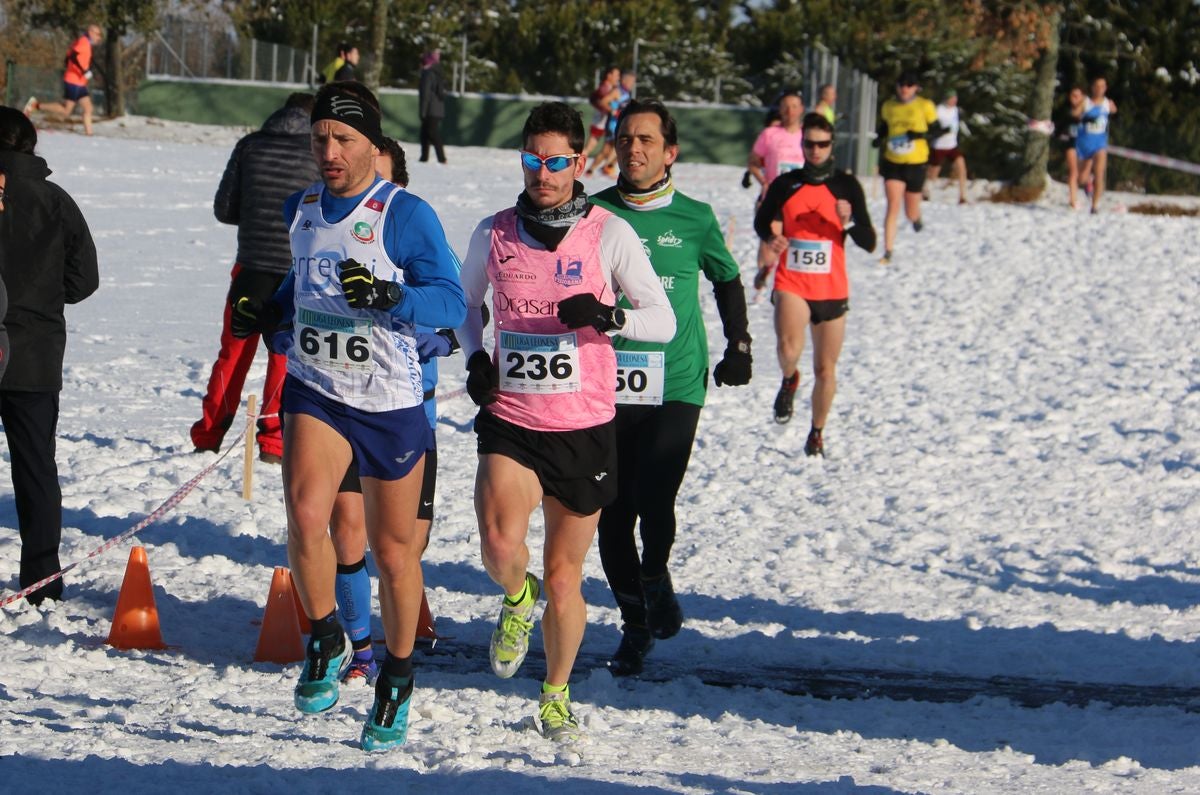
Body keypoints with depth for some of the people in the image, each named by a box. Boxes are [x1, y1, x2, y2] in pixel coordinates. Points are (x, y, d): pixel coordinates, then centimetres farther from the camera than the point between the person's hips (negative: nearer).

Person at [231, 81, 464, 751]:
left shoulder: (406, 215, -12)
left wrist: (389, 296, -31)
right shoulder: (302, 210, 6)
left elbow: (451, 301, -14)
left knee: (394, 550, 8)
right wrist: (270, 312, 7)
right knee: (305, 514, -22)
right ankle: (326, 642, 0)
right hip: (316, 392, 3)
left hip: (391, 402, -3)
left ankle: (398, 682, 27)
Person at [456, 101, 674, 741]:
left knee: (563, 577, 7)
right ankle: (516, 598, 12)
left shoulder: (609, 234, -4)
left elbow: (664, 321, -1)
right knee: (500, 547, -24)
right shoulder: (494, 234, 3)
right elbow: (466, 301, 22)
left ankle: (556, 695, 29)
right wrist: (473, 355, 3)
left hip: (584, 430, -1)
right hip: (510, 424, 1)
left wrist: (609, 316, -21)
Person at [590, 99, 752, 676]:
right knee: (613, 512, 4)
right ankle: (635, 623, 20)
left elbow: (727, 279, 20)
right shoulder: (593, 215, 3)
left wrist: (739, 346, 15)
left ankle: (656, 576, 15)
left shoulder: (694, 219, 3)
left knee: (654, 501, -16)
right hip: (607, 384, 2)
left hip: (675, 385, -2)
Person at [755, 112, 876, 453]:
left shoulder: (846, 186, 1)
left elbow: (869, 243, -3)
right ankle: (789, 381, 6)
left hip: (831, 291, 1)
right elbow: (762, 222, 17)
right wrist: (770, 237, -5)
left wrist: (849, 220, -22)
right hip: (791, 286, -1)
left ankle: (817, 434, 29)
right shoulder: (785, 185, 3)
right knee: (789, 348, -28)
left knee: (825, 370, 8)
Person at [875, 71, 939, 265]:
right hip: (892, 162, 1)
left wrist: (920, 134, -20)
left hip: (915, 164, -1)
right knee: (893, 206, -12)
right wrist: (879, 139, -4)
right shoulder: (888, 106, 4)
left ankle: (916, 217, 49)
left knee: (911, 213, 9)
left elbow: (937, 131, 0)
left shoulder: (925, 106, -5)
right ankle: (888, 253, -8)